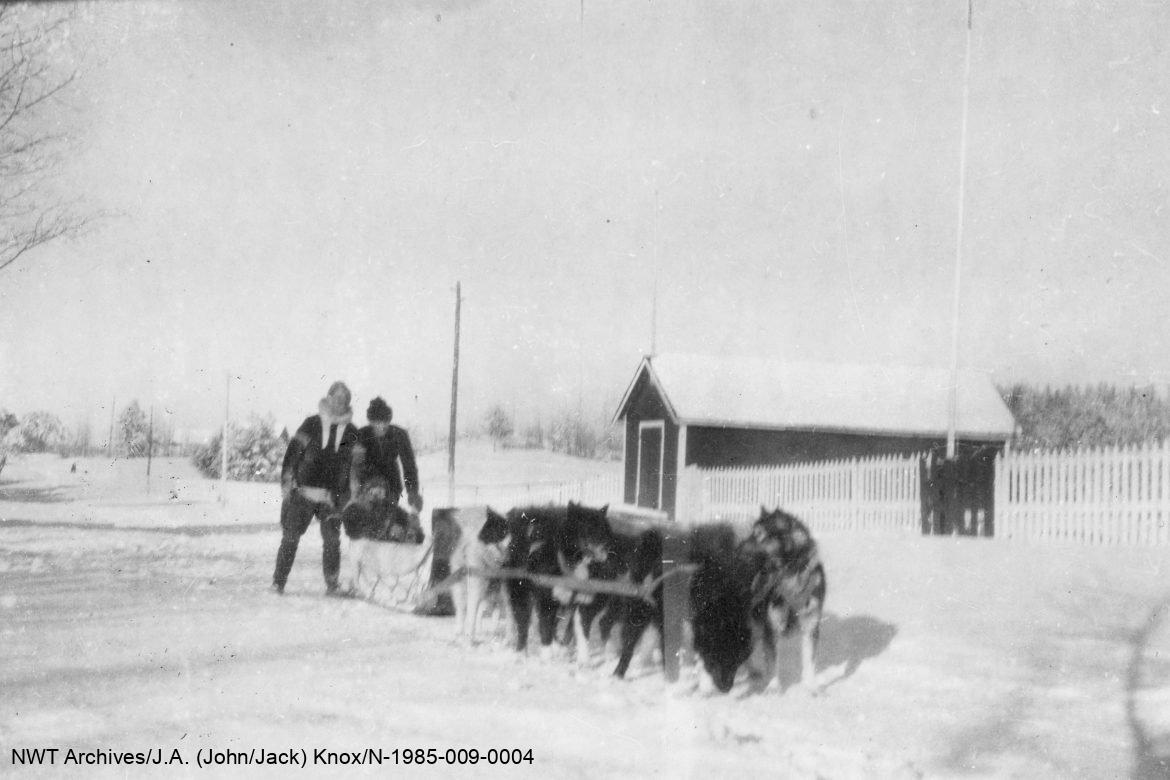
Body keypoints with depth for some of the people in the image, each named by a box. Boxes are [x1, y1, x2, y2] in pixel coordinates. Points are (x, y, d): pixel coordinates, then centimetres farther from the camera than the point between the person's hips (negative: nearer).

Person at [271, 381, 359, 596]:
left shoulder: (351, 433, 8)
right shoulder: (311, 424, 3)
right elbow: (292, 453, 1)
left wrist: (344, 496, 9)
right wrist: (287, 482, -6)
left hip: (332, 497, 1)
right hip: (303, 492, -1)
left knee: (332, 540, -3)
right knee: (290, 536, -2)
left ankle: (332, 584, 7)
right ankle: (278, 582, 5)